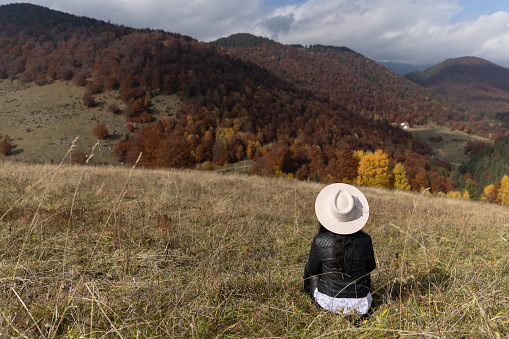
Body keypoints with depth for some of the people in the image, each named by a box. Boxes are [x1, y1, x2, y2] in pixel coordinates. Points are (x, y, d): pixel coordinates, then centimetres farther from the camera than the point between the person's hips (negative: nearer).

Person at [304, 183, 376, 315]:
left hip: (329, 303, -1)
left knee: (312, 275, 28)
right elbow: (371, 267, 5)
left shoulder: (320, 241, -20)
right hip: (359, 305, 2)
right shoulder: (365, 240, -15)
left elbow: (311, 270, -2)